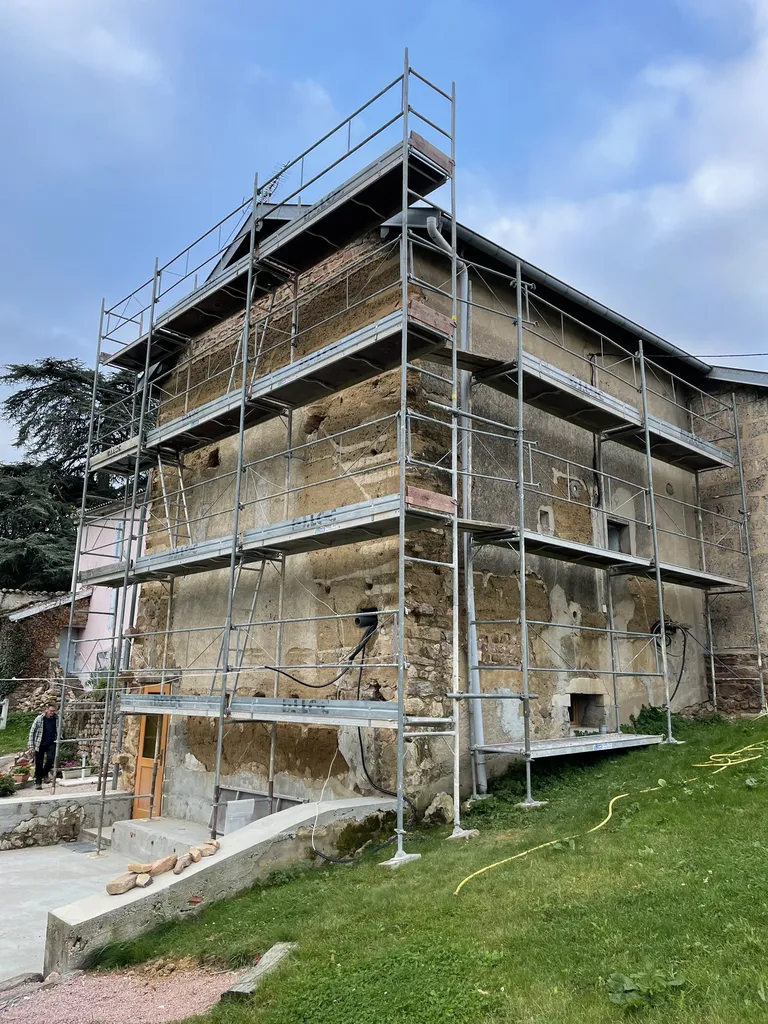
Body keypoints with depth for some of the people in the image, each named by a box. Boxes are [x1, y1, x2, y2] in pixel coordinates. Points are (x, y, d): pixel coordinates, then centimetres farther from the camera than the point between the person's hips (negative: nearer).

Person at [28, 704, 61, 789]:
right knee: (39, 764, 3)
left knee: (51, 758, -20)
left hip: (51, 744, 1)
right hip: (40, 744, -1)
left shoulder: (57, 719, -3)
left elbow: (59, 731, 9)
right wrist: (31, 745, -6)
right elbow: (32, 731, -2)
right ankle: (38, 782, 17)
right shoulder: (39, 718, -8)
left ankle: (45, 773, 9)